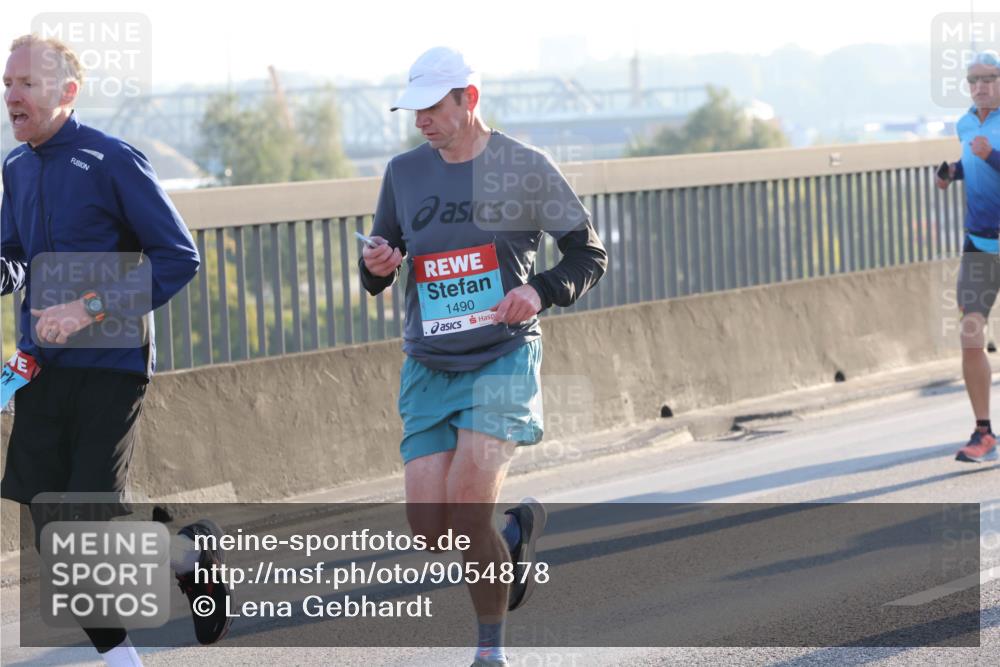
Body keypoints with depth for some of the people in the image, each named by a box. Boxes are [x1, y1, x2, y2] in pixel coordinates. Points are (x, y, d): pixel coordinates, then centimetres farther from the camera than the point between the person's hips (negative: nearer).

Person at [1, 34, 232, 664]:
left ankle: (193, 553, 19)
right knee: (53, 529, 4)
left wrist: (92, 310, -18)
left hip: (109, 362, -6)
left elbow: (179, 257, -12)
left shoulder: (113, 162, -10)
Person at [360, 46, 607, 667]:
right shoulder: (405, 172, 8)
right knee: (429, 525, -5)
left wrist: (541, 291, -16)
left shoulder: (526, 167, -3)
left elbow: (591, 254, 3)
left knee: (466, 512, -17)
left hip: (503, 360, -4)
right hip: (428, 366, 4)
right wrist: (377, 267, -7)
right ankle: (517, 531, 28)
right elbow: (379, 273, 17)